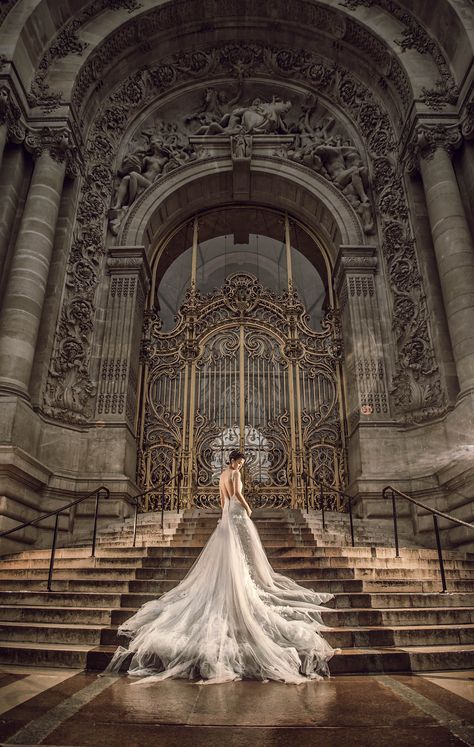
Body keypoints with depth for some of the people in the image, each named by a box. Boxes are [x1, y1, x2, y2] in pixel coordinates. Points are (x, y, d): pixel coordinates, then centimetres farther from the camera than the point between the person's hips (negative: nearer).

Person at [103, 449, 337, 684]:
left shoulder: (222, 475, 15)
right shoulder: (235, 473, -11)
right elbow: (237, 493, -21)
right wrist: (248, 507, -9)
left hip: (227, 512, 9)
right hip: (238, 511, -9)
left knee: (229, 550, 12)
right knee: (243, 548, -3)